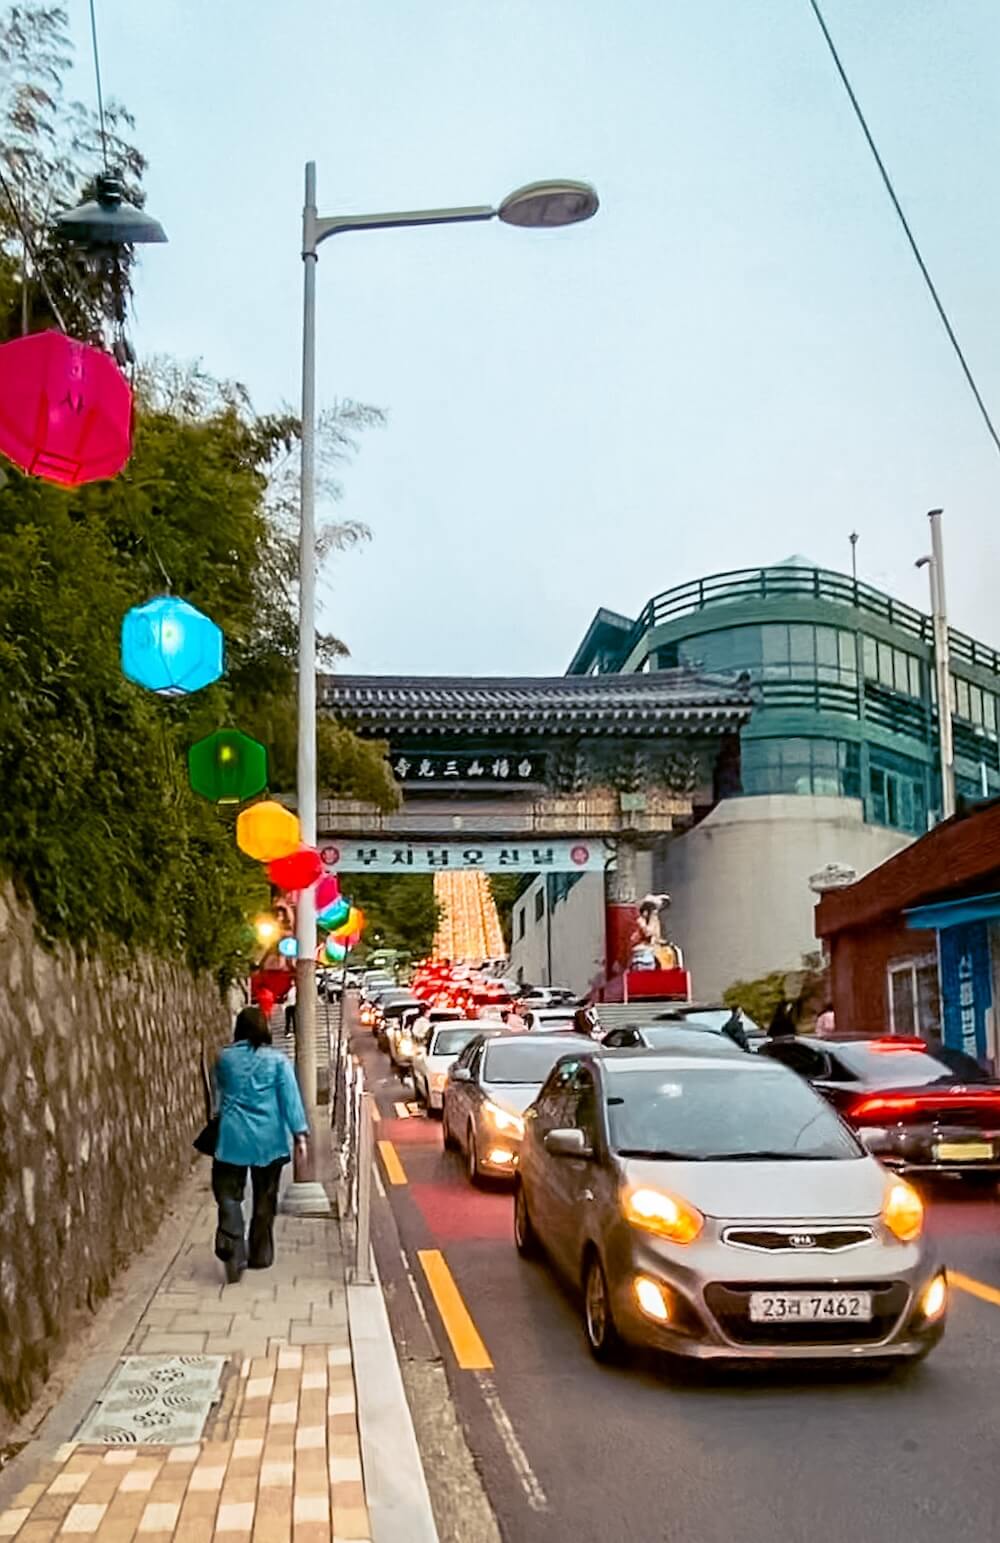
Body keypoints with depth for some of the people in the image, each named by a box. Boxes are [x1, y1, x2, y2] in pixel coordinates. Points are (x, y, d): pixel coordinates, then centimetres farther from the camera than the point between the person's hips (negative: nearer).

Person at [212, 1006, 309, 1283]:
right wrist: (300, 1132, -10)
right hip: (268, 1139, 0)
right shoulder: (277, 1060, -4)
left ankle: (233, 1250, -14)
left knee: (229, 1194, 5)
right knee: (265, 1198, 13)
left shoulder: (224, 1058, 3)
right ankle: (260, 1256, 21)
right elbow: (290, 1099, -10)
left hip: (233, 1136, 0)